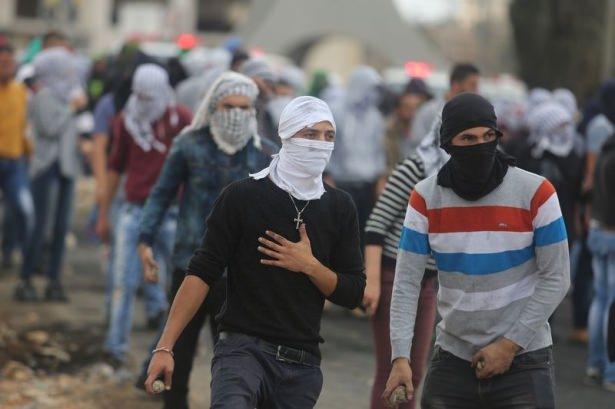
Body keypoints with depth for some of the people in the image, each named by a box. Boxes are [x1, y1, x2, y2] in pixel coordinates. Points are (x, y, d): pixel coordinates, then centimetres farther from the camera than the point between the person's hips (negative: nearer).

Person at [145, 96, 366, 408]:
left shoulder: (339, 207, 9)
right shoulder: (242, 196, -1)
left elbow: (353, 294, 10)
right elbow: (201, 273, -3)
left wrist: (309, 266, -8)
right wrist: (165, 347, -11)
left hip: (303, 364, 4)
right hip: (244, 348, -4)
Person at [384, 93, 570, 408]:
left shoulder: (535, 193, -10)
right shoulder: (425, 198, -4)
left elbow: (556, 279, -8)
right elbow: (407, 282, -5)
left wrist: (510, 345, -12)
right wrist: (400, 357, -15)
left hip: (523, 361, -2)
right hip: (452, 358, 2)